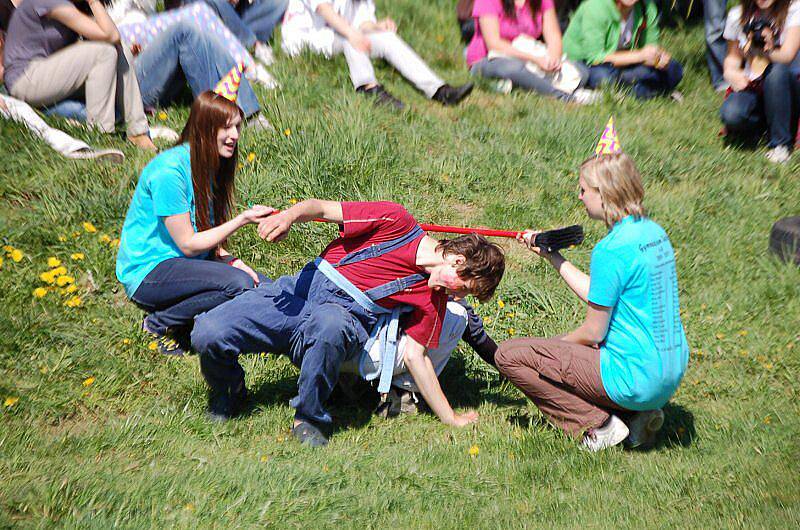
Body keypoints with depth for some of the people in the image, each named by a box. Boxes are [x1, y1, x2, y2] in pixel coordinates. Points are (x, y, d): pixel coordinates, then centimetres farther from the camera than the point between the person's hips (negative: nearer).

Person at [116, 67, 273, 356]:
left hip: (186, 262, 8)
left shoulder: (212, 164, 4)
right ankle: (160, 324, -8)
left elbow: (207, 236, 9)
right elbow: (188, 244, -19)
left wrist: (231, 260, -9)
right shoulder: (169, 170, -22)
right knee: (238, 284, -26)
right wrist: (243, 219, -20)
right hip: (147, 273, -8)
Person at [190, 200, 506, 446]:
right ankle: (227, 394, 12)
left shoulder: (433, 299, 6)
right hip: (299, 291, 0)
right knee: (207, 334, -21)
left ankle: (309, 418, -19)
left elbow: (415, 356, 8)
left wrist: (452, 419, 6)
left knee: (329, 324, -40)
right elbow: (322, 208, -3)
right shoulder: (396, 223, -3)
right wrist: (290, 214, -25)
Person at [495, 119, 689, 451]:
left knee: (510, 355, -5)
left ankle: (598, 425, -2)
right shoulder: (653, 232, 6)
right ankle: (636, 415, 14)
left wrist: (554, 346, 5)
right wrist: (551, 255, 18)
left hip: (636, 379, -9)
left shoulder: (611, 251, -20)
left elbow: (592, 332, -14)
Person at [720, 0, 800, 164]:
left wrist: (768, 51, -40)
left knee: (778, 71, -38)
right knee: (731, 116, -32)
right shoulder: (737, 15, 2)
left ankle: (781, 143, -22)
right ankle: (762, 121, 5)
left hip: (783, 87, -1)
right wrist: (730, 72, -11)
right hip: (748, 86, 1)